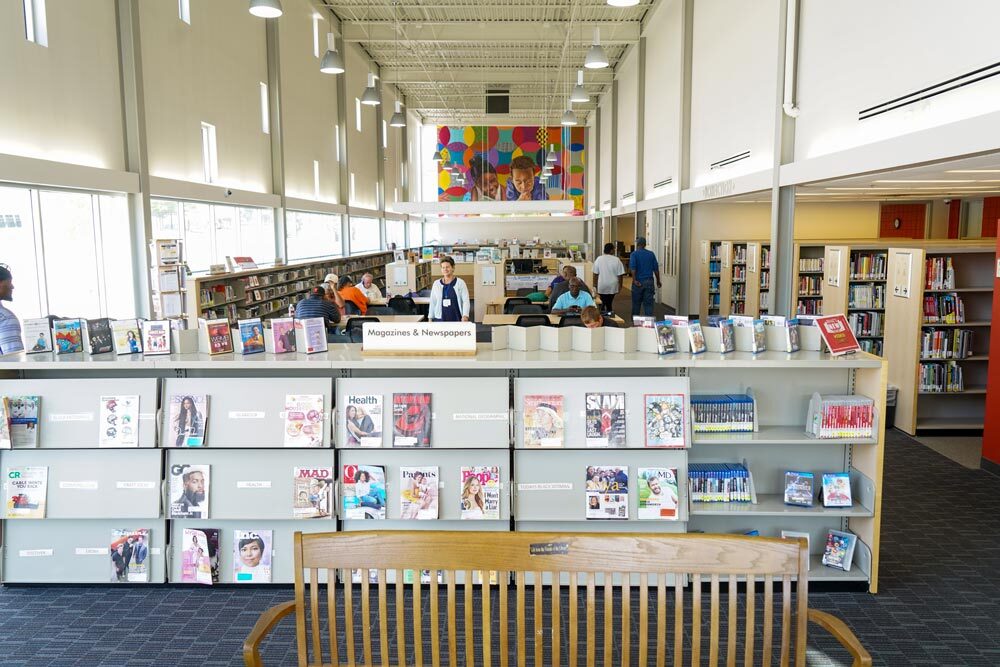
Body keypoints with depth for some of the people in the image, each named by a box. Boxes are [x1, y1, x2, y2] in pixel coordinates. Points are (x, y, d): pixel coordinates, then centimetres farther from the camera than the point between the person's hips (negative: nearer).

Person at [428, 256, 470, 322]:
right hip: (440, 319, 2)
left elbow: (465, 301, -8)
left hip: (456, 320, -2)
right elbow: (432, 303, 12)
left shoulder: (460, 283, 0)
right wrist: (430, 318, 9)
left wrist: (465, 316, -23)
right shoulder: (436, 284, 8)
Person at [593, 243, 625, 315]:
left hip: (602, 286, 0)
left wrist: (595, 284, 9)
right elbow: (620, 275, -6)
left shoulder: (599, 259, -5)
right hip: (613, 286, 0)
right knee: (609, 302, 12)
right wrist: (620, 286, 5)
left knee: (604, 302, 11)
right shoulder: (616, 260, -9)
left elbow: (595, 274, -2)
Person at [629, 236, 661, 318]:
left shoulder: (634, 254, -3)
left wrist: (634, 280, -21)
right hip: (649, 282, 2)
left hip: (638, 282, -2)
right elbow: (656, 269, 5)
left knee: (636, 303, 11)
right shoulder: (651, 254, 5)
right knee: (648, 303, 2)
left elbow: (632, 268, -18)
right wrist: (658, 281, 14)